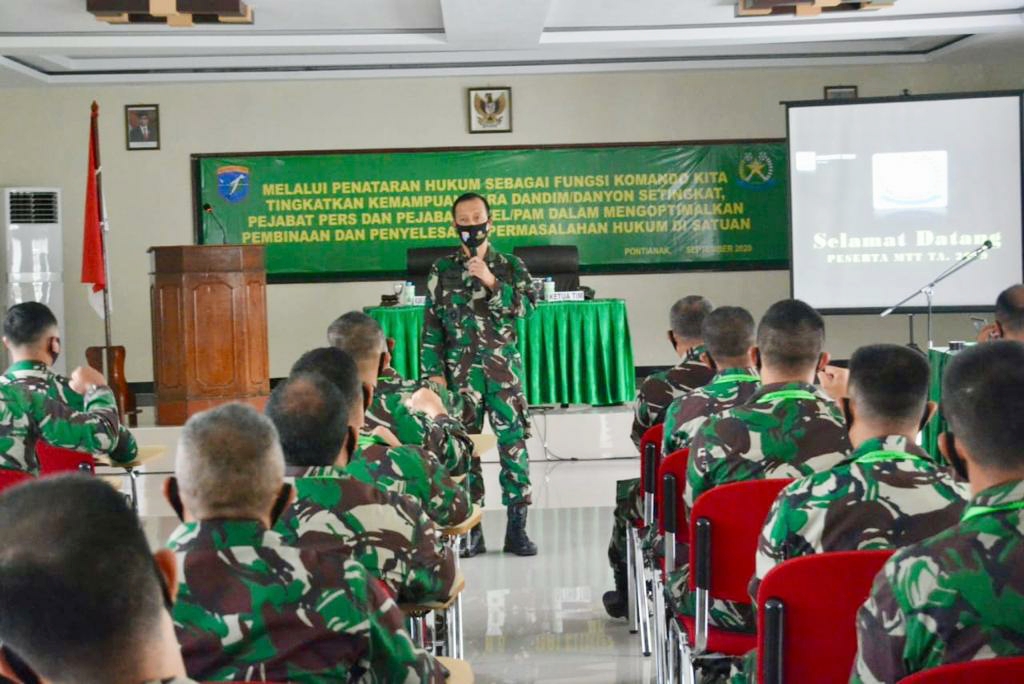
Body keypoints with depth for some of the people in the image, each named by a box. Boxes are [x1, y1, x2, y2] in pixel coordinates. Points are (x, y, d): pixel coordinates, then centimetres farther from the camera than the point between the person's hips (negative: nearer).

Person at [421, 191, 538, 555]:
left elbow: (525, 306, -6)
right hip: (460, 371, 0)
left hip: (504, 369, 0)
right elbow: (431, 324, 6)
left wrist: (491, 282, -17)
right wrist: (434, 371, -1)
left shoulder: (511, 265, 7)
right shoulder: (442, 270, 8)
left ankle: (517, 528, 2)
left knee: (514, 444, -4)